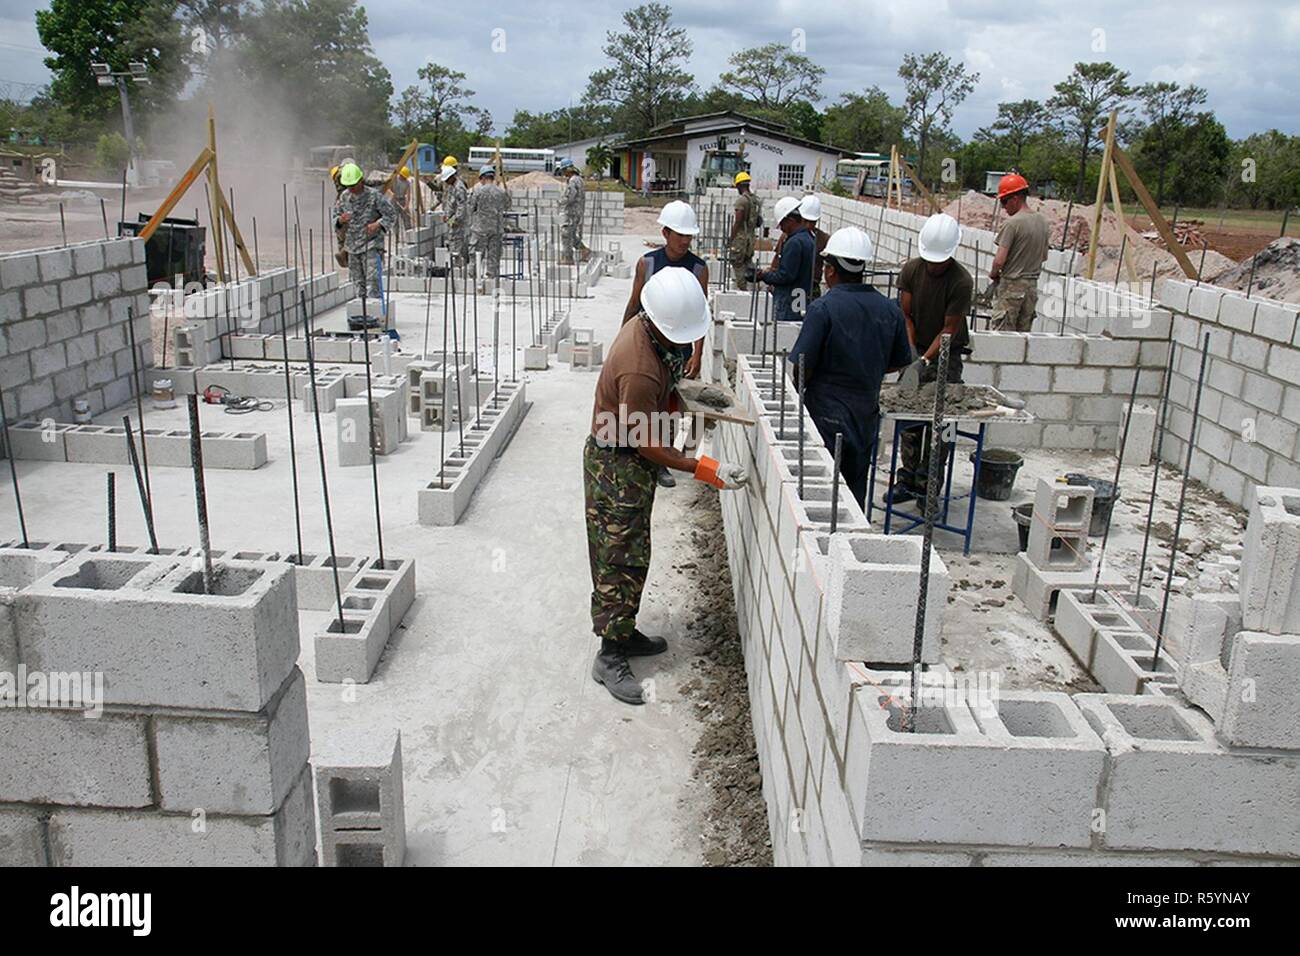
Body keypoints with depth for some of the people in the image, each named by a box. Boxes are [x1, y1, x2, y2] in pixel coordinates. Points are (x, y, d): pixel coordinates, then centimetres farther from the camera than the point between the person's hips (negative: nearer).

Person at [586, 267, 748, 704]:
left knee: (633, 552, 18)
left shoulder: (647, 328, -2)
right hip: (616, 467, -10)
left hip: (633, 462, 10)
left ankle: (624, 633, 31)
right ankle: (610, 657, 5)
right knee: (620, 558, -4)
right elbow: (647, 445, -25)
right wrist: (707, 469, -24)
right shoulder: (639, 369, -32)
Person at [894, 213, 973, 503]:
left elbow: (949, 328, -17)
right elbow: (906, 316, -5)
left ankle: (928, 485, 4)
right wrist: (912, 354, -16)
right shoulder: (911, 269, -7)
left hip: (946, 353, -3)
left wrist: (926, 359, -25)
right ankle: (908, 479, 12)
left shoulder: (962, 281, -19)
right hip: (917, 351, 3)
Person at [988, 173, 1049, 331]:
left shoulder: (1012, 223, -15)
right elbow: (1044, 256, 17)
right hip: (1032, 284, 7)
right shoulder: (1043, 221, 8)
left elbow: (999, 260, -19)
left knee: (1003, 334, -3)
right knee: (1023, 333, 11)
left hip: (1011, 285, -7)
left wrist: (993, 273, 0)